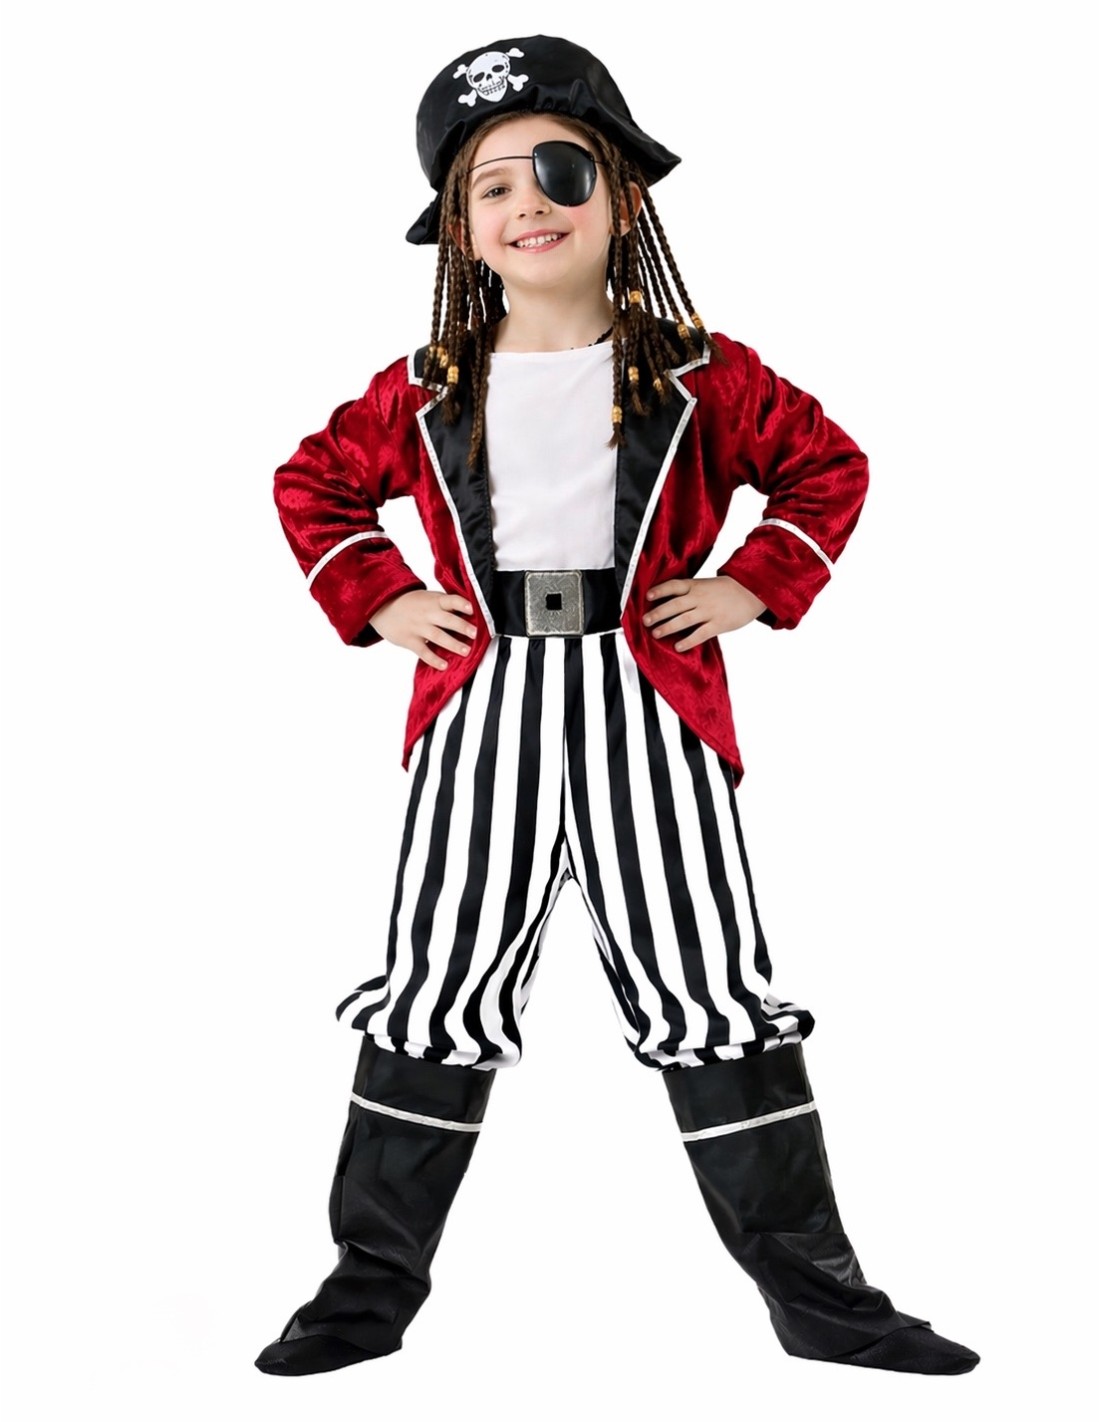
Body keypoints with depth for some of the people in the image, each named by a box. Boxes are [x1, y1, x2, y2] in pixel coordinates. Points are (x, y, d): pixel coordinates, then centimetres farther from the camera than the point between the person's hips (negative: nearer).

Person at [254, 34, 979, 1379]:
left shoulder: (697, 377, 2)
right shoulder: (428, 392, 6)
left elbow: (827, 466, 12)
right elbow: (311, 484, 18)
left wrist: (756, 585, 0)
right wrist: (377, 601, 6)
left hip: (648, 717, -1)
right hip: (480, 716, 1)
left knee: (716, 1001, 2)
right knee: (435, 1000, 7)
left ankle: (817, 1293, 12)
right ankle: (373, 1283, 20)